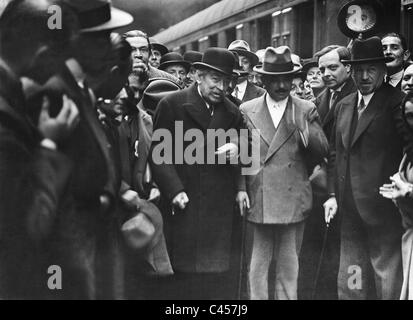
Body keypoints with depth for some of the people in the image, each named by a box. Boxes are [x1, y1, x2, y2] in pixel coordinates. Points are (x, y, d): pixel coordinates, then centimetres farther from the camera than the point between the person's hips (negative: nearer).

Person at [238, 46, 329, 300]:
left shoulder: (306, 110, 6)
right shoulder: (247, 111, 7)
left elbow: (322, 153, -1)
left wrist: (303, 129, -17)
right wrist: (241, 188, -3)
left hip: (294, 200, 0)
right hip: (258, 200, 0)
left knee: (289, 264, 7)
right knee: (259, 263, 5)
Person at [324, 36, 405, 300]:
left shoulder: (396, 102, -10)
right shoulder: (344, 106, 13)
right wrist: (334, 194, 11)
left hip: (382, 208, -7)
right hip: (350, 209, 7)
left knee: (386, 274, 1)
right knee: (351, 281, 13)